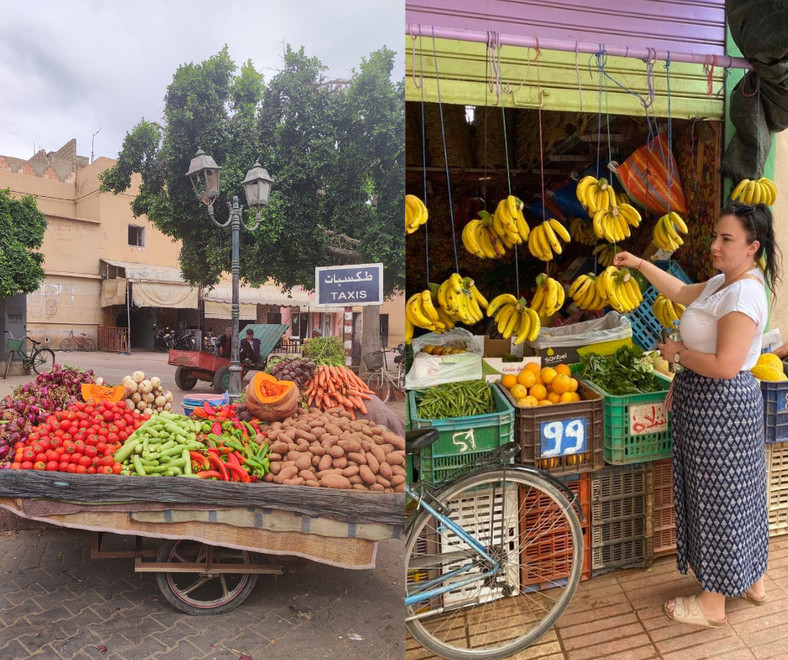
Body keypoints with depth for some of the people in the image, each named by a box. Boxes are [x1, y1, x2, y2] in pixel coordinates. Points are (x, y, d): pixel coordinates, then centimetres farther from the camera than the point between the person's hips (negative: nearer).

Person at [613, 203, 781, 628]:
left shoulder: (744, 294, -23)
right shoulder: (719, 284, 7)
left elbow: (725, 366, -29)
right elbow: (680, 292, 25)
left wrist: (678, 353, -13)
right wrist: (640, 265, 20)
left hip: (722, 406, -10)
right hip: (707, 401, 10)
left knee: (718, 500, 3)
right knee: (739, 495, 22)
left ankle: (713, 604, 21)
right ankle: (752, 580, 41)